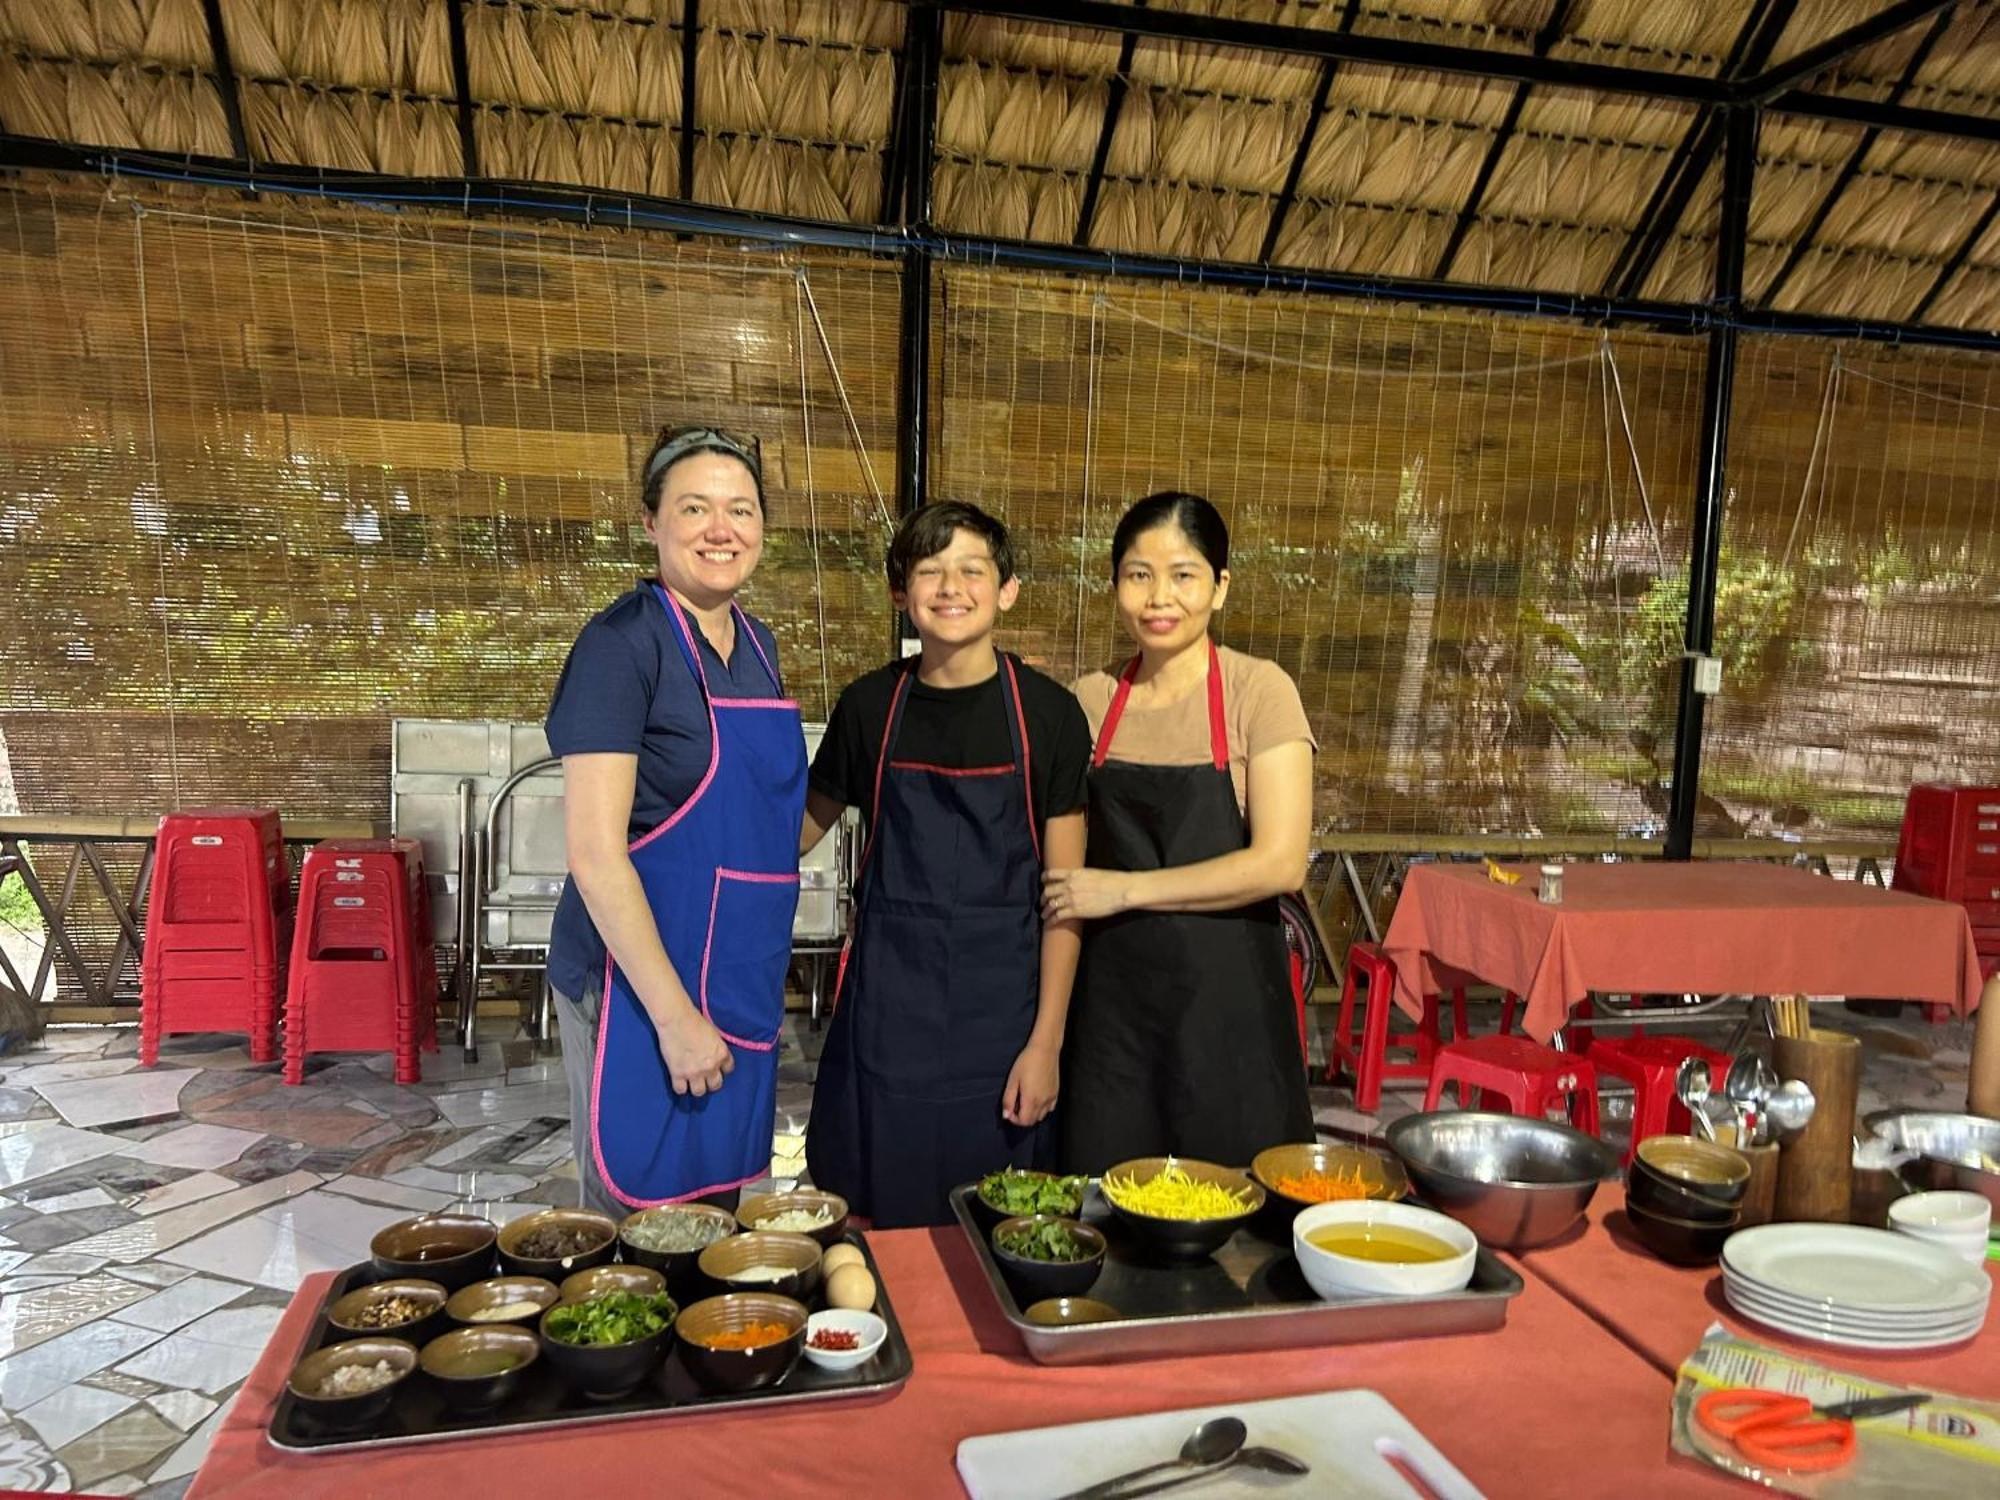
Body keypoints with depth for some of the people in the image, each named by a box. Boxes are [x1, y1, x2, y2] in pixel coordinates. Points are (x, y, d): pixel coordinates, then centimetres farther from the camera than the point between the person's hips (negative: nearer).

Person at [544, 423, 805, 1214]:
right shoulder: (622, 642, -15)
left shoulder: (757, 644, 8)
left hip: (741, 979, 7)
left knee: (716, 1203, 18)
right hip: (642, 978, -7)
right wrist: (675, 1014, -20)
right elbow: (594, 852, -19)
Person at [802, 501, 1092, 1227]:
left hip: (1002, 1005, -1)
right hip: (887, 1004, 2)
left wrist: (1047, 1041, -7)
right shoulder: (870, 705, 1)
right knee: (874, 1220, 9)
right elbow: (802, 828, 15)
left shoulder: (1047, 713, -5)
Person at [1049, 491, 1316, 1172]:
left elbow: (1280, 863, -15)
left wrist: (1124, 889, -15)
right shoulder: (1091, 700, 4)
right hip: (1113, 992, 3)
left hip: (1226, 994, -3)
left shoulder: (1257, 691, -8)